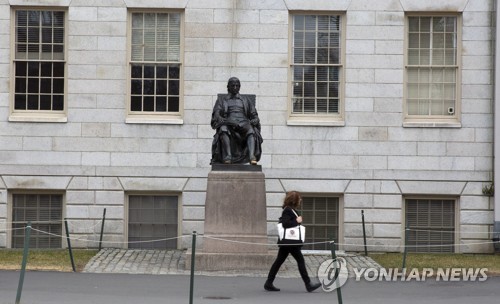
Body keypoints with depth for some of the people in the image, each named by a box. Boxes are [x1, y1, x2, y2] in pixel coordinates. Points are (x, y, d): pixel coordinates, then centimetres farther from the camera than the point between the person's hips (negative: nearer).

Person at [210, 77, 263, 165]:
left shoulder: (245, 99, 27)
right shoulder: (222, 99, 24)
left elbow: (254, 114, 20)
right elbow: (216, 114, 8)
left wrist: (254, 120, -4)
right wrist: (220, 119, -15)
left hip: (243, 124, 1)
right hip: (228, 123, -1)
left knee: (251, 131, -35)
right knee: (223, 129, -38)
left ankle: (252, 157, -54)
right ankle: (227, 158, -50)